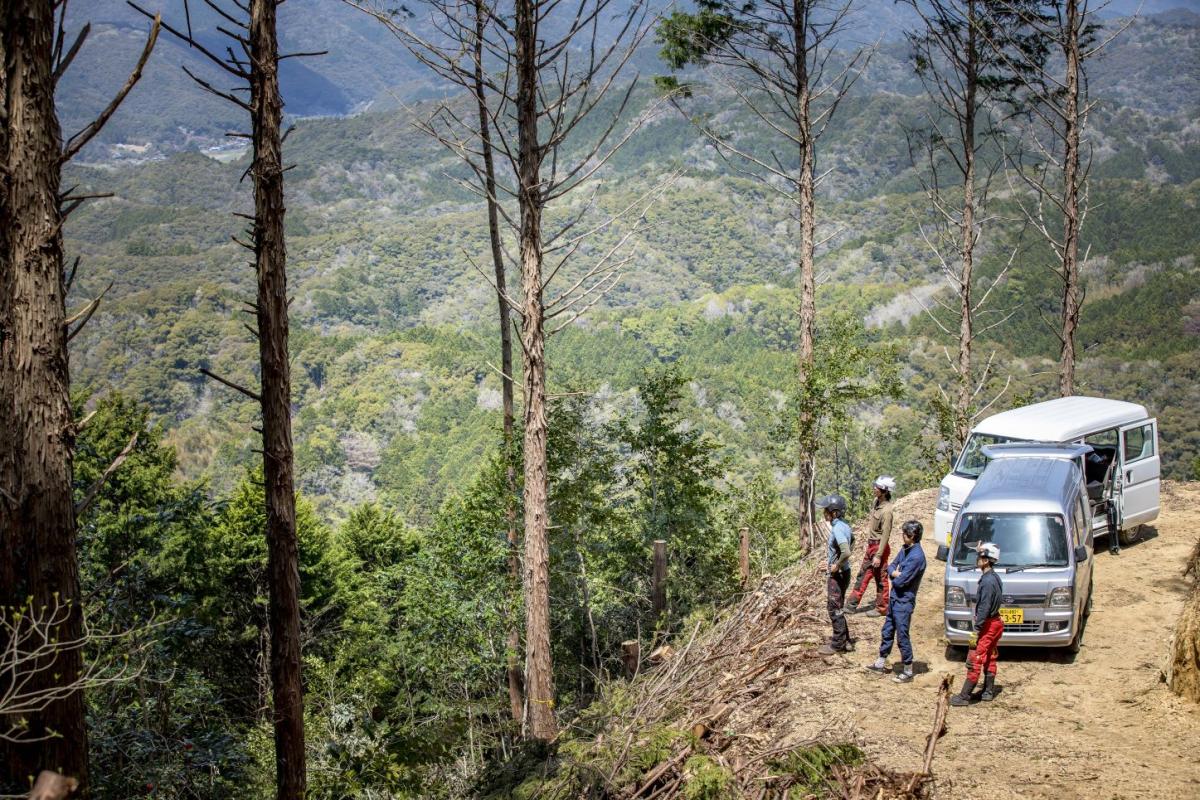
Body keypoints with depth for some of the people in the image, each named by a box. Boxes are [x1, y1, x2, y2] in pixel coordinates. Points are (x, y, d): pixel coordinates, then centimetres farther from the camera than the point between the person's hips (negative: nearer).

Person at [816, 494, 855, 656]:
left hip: (838, 575, -10)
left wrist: (837, 565, -23)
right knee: (837, 608, 20)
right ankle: (845, 640, 29)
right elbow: (852, 540, 25)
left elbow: (846, 552, -38)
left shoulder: (837, 529, -25)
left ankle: (838, 644, 11)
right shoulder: (844, 525, 4)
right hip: (842, 573, 10)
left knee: (835, 609, 2)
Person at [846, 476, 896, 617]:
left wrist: (878, 555, -23)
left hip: (879, 546, -9)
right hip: (871, 545, 9)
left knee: (880, 579, 5)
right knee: (863, 575, 15)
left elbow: (885, 535, -24)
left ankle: (882, 609, 18)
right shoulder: (876, 502, 1)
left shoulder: (886, 511, -24)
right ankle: (852, 605, 23)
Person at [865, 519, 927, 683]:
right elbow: (891, 567, 11)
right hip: (895, 597, 9)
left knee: (902, 637, -1)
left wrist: (895, 575, -2)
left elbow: (901, 581, -25)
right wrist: (896, 573, -12)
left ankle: (908, 672, 10)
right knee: (887, 631, 20)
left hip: (904, 602, -9)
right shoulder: (905, 549, 5)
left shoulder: (916, 556, -25)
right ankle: (881, 663, 34)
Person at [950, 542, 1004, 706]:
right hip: (995, 623, 10)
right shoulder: (994, 577, 8)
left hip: (988, 625, -10)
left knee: (974, 660, -7)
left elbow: (984, 608, -24)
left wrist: (976, 631, -23)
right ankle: (988, 691, 27)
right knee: (989, 659, 18)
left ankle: (964, 696, -5)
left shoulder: (988, 581, -22)